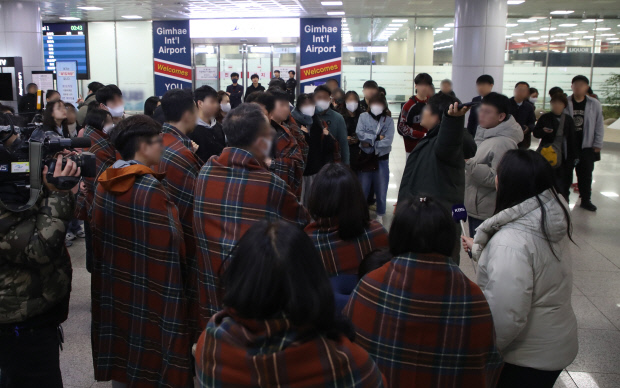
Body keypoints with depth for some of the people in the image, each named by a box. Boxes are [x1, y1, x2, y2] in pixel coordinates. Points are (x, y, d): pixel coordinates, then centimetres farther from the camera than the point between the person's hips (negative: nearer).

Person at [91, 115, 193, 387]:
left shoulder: (104, 182, 2)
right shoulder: (150, 188, -21)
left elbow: (100, 236, 9)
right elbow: (168, 246, -23)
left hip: (113, 288, 7)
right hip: (149, 293, -7)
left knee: (120, 360, 21)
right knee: (151, 364, 8)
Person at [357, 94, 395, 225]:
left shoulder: (388, 120, -3)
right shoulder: (363, 116, -2)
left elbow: (388, 141, -13)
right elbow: (359, 134, -16)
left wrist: (370, 142, -12)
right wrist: (377, 137, -16)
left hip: (382, 159, 0)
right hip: (365, 158, 0)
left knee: (381, 189, 9)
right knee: (362, 188, 9)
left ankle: (380, 214, 27)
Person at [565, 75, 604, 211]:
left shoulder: (594, 104, -1)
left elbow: (599, 126, 4)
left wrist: (597, 145, 1)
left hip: (586, 146, 1)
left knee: (586, 174, 8)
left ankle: (586, 200, 20)